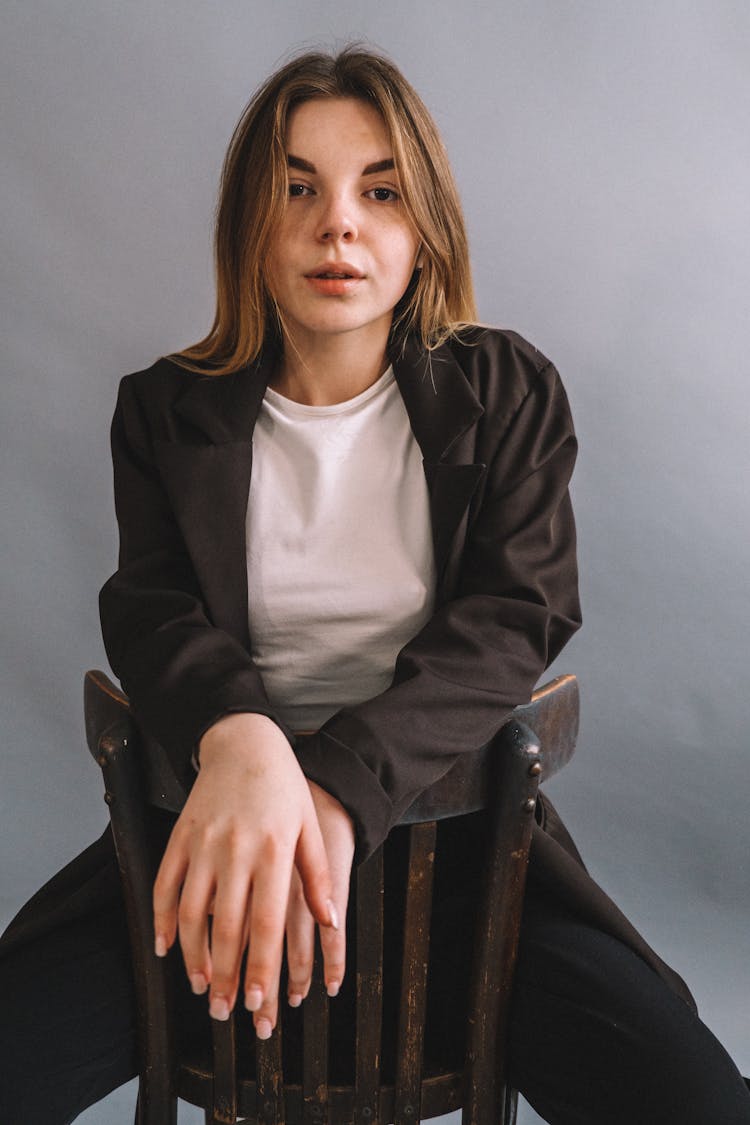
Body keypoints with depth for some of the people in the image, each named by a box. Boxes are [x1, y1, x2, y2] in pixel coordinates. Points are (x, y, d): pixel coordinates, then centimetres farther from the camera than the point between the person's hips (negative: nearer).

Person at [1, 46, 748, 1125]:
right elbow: (150, 612, -4)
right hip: (226, 811, 1)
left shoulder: (510, 395, 4)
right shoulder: (169, 410, 7)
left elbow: (515, 618, -7)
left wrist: (338, 781, -24)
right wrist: (242, 742, -30)